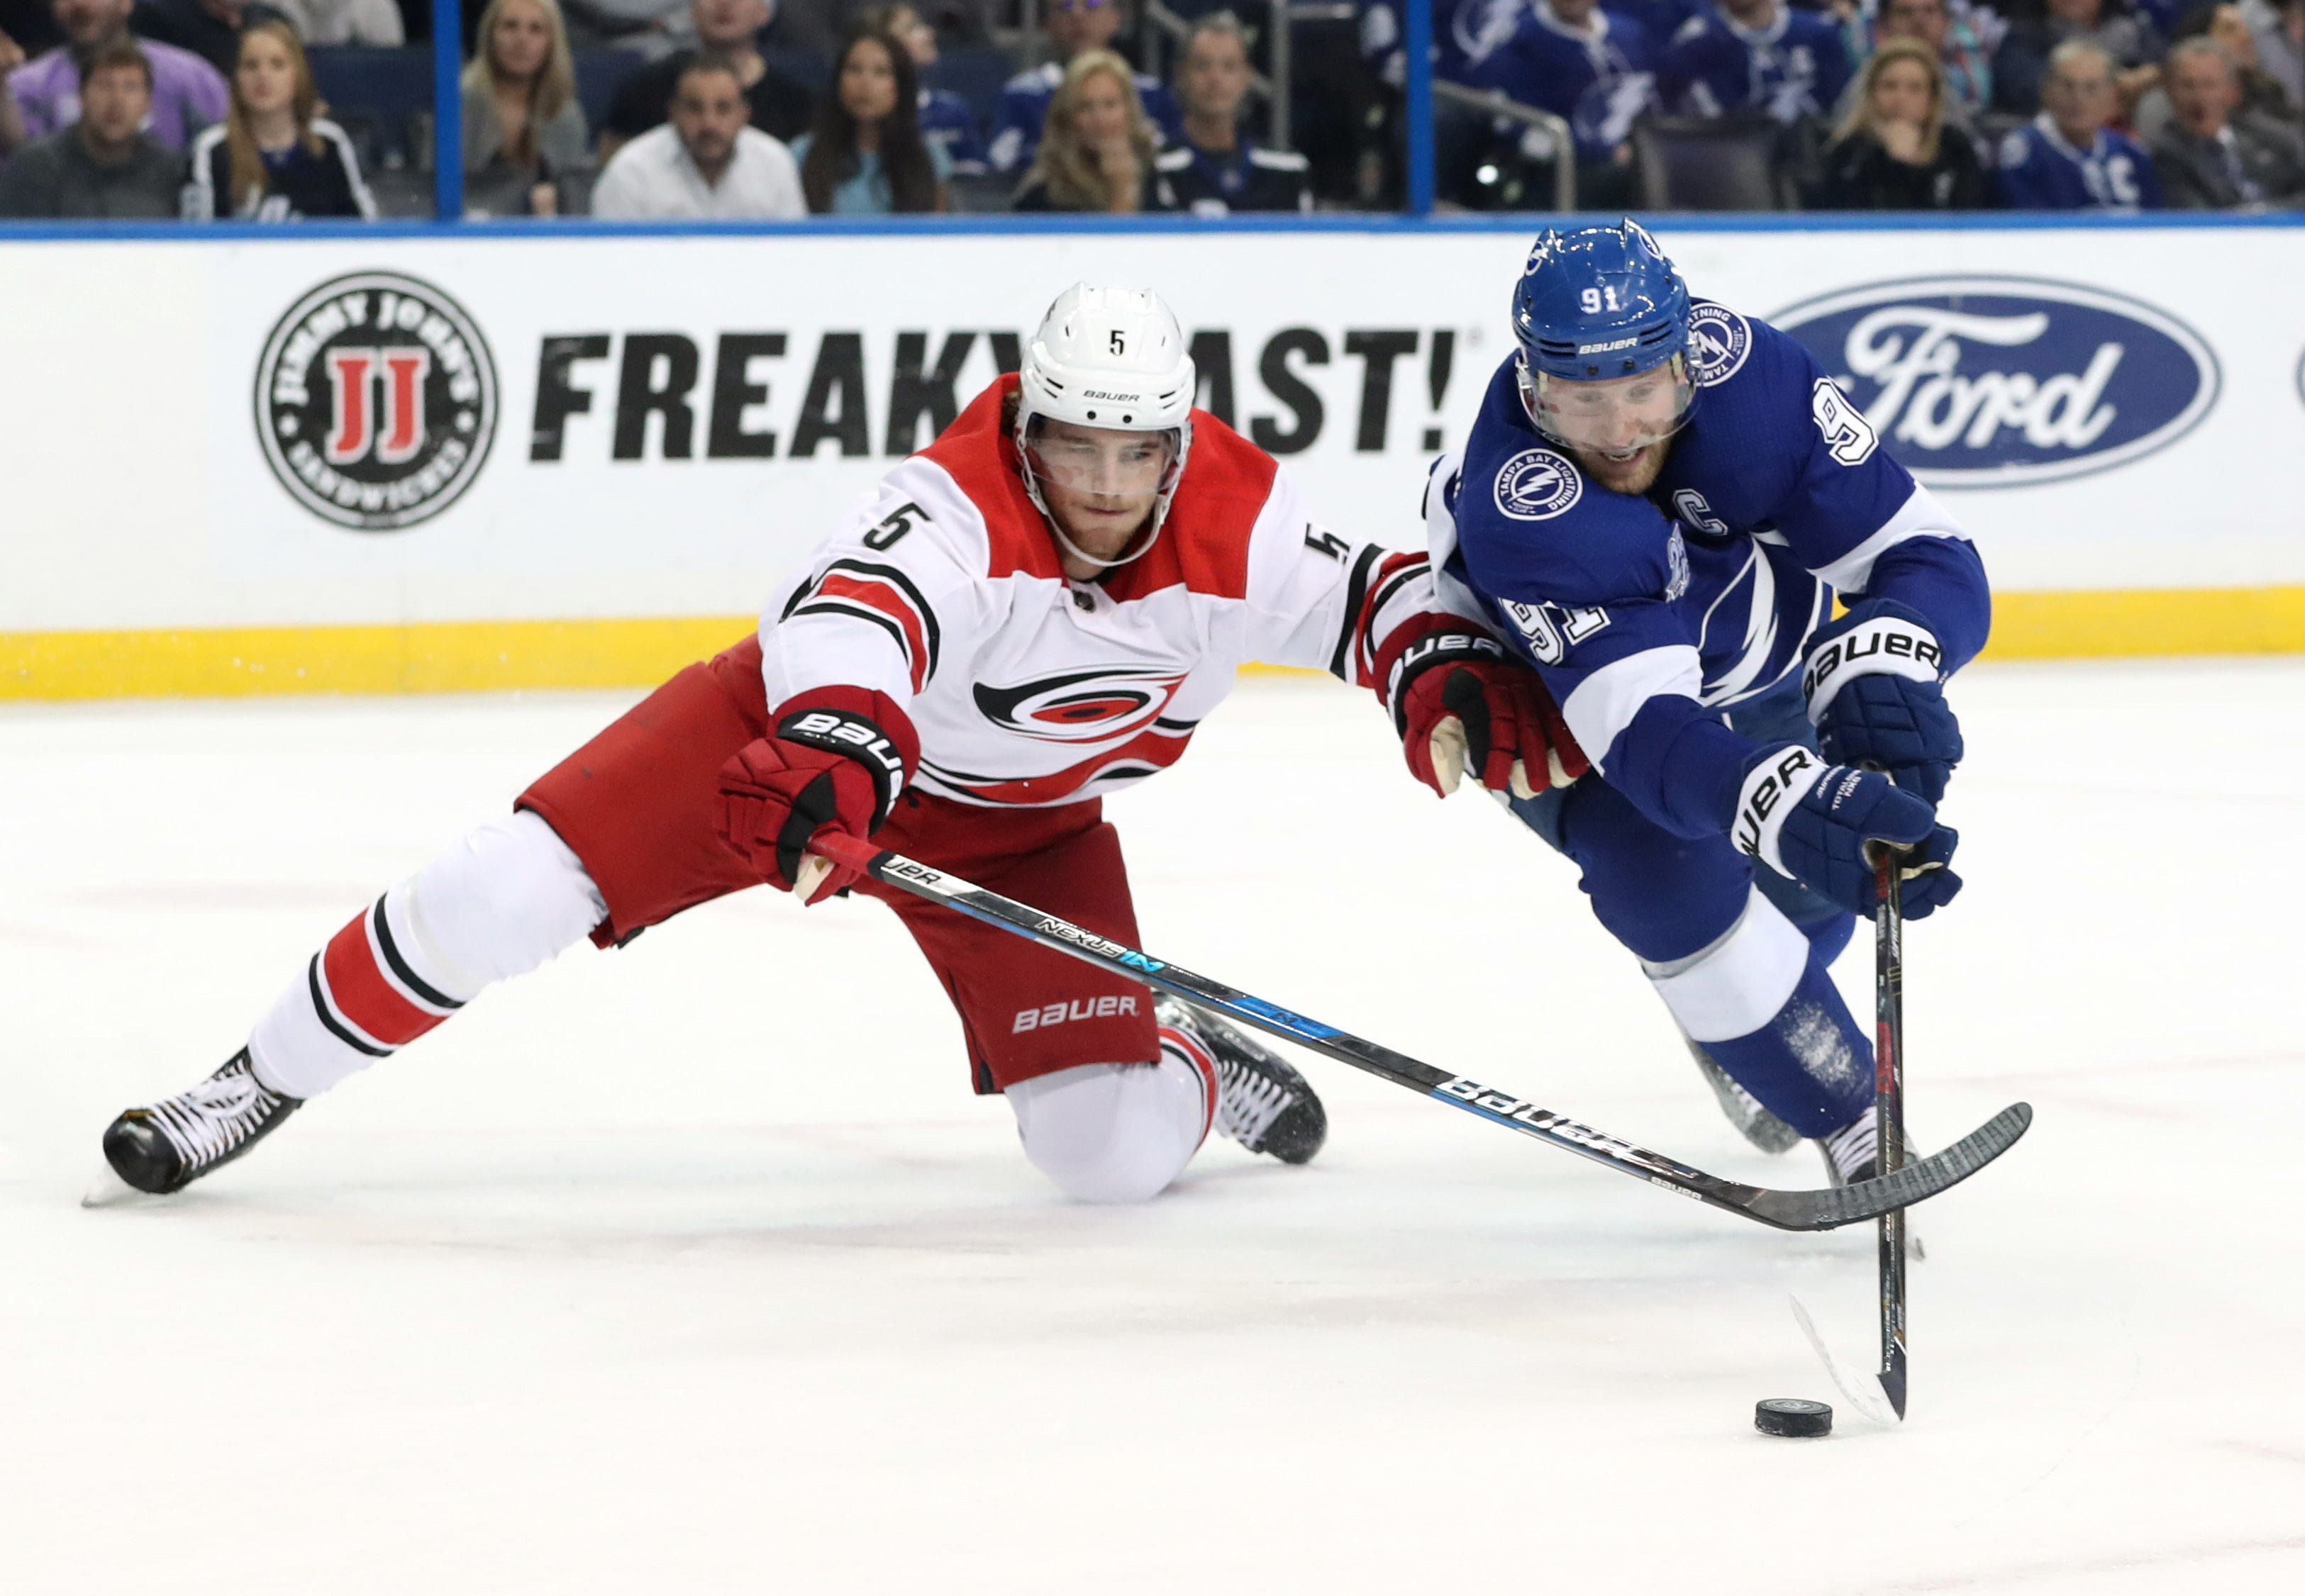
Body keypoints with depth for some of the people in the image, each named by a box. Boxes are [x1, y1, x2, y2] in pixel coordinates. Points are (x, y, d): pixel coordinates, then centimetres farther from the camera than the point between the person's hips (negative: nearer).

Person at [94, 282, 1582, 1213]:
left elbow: (1373, 592, -12)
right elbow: (852, 613, -53)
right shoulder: (961, 508, -35)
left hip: (1023, 820, 3)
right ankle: (255, 1091, 3)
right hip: (808, 731, -3)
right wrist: (835, 754, -73)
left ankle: (1190, 1060, 25)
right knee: (507, 892, -18)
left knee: (1116, 1152, -13)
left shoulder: (1237, 526, -23)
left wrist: (1456, 675, -34)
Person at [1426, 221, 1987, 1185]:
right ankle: (1851, 1123, -8)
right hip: (1544, 683, -4)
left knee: (1811, 894, 13)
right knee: (1669, 879, -26)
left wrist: (1879, 666, -57)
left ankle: (1731, 1023, 50)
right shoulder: (1516, 516, -45)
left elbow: (1927, 555, -35)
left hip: (1755, 647, 4)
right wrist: (1788, 805, -73)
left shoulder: (1749, 376, -36)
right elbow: (1644, 728, -54)